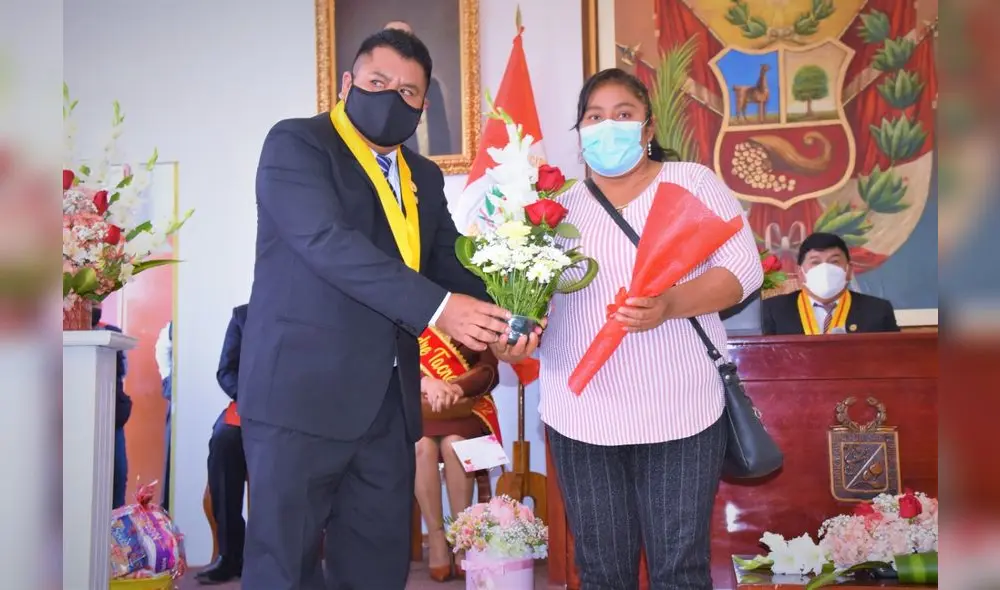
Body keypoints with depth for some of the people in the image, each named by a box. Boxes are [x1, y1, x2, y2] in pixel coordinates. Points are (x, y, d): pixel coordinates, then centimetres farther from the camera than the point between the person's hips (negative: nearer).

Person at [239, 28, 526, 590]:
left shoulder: (425, 177, 17)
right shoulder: (296, 143, -4)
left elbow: (449, 261, 10)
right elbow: (329, 242, -19)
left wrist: (496, 320, -11)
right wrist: (437, 307, -25)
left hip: (388, 399, 7)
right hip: (301, 391, -6)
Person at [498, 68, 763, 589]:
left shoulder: (693, 183, 2)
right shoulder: (559, 203, 10)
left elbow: (743, 268, -5)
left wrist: (670, 304, -22)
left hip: (678, 410, -2)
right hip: (580, 415, 2)